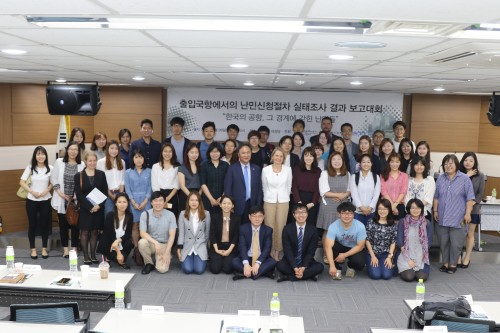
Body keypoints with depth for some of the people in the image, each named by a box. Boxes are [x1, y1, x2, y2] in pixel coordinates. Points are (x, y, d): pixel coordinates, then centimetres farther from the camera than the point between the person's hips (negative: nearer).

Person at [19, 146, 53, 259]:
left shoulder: (50, 168, -5)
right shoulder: (30, 167, -5)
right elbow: (22, 182, -5)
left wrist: (47, 190, -11)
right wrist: (32, 192, -14)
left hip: (45, 200, 0)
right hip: (31, 200, 0)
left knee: (45, 224, 7)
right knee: (32, 224, 8)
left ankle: (44, 248, 20)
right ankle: (33, 249, 19)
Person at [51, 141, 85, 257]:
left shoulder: (82, 165, 2)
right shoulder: (59, 162, 3)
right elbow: (53, 178, 2)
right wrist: (60, 192, -8)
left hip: (76, 200, 0)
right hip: (62, 200, 0)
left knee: (75, 224, 4)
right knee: (63, 224, 7)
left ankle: (74, 248, 15)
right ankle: (65, 248, 17)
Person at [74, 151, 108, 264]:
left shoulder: (101, 174, 5)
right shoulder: (79, 176, -1)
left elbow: (105, 191, 3)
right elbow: (78, 194, -6)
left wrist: (99, 205, -11)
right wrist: (90, 207, -15)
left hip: (98, 208, 2)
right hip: (84, 209, -2)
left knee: (95, 231, 7)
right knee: (84, 232, 2)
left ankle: (93, 255, 16)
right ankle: (86, 256, 11)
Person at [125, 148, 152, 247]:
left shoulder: (149, 171, 7)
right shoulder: (128, 172, 8)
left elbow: (150, 187, 2)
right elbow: (127, 189, 3)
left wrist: (144, 202, -8)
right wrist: (134, 203, -8)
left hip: (145, 201, 0)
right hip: (133, 202, 0)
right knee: (135, 226, 1)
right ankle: (136, 248, 5)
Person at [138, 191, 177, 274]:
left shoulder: (170, 215, -8)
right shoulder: (145, 214, -7)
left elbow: (172, 235, -10)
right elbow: (142, 233, -14)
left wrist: (166, 253, -18)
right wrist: (155, 242, -29)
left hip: (164, 245, -1)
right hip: (151, 243, 1)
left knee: (162, 269, -23)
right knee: (142, 242, -34)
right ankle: (149, 263, -5)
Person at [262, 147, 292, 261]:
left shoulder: (288, 169, -3)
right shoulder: (265, 170, -3)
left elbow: (289, 186, 7)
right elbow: (264, 186, 8)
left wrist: (284, 198, 12)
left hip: (283, 201, 0)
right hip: (269, 201, 0)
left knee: (280, 227, 2)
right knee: (269, 227, 2)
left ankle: (277, 252, 14)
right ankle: (270, 252, 15)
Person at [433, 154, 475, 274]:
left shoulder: (464, 179, -4)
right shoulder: (440, 178, 9)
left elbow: (470, 198, -5)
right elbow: (436, 197, 14)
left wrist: (468, 213, -9)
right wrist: (435, 211, 11)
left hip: (458, 218, -4)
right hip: (442, 218, 4)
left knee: (456, 243, 1)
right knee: (443, 242, 9)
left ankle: (453, 264, 16)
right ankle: (445, 263, 22)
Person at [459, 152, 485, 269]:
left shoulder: (480, 176, 0)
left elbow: (480, 194, -2)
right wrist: (466, 176, -15)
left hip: (473, 209, 0)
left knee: (470, 234, 8)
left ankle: (467, 258, 19)